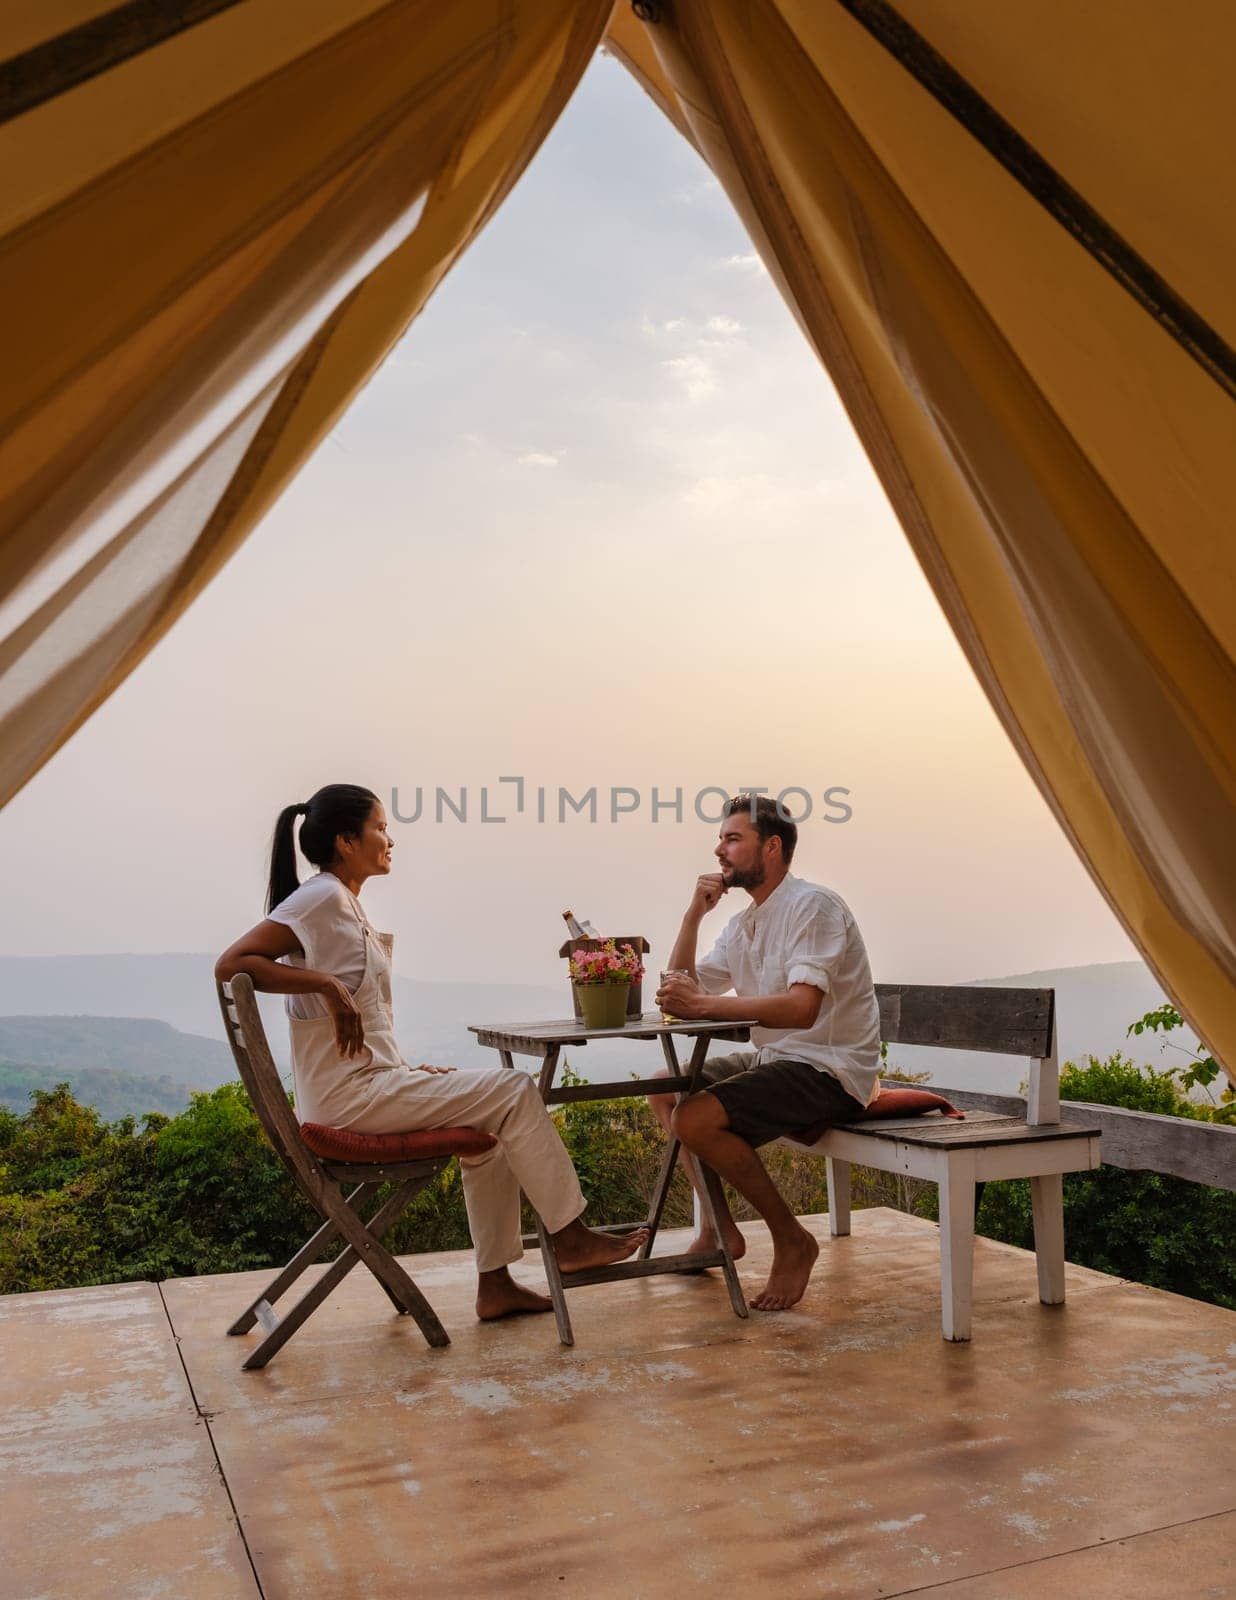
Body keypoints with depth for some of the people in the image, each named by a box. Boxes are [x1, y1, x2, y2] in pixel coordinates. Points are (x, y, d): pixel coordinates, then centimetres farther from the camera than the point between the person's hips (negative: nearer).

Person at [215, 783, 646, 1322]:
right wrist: (326, 984, -25)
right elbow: (231, 964, -22)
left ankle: (495, 1285, 12)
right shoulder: (322, 898, -12)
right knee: (514, 1091, -8)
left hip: (368, 1080, 10)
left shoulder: (343, 903, 16)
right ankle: (570, 1238, 2)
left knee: (491, 1123, 13)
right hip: (348, 1092, -10)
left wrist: (411, 1073, 9)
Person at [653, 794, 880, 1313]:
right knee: (665, 1091, 13)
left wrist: (703, 1004, -32)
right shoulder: (742, 924, 12)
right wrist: (694, 914, -1)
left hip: (829, 1070, -10)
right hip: (772, 1058, 10)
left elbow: (802, 1009, -30)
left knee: (695, 1119, -24)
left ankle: (792, 1240, -7)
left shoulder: (813, 907, -16)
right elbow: (683, 992, 9)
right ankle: (718, 1229, 17)